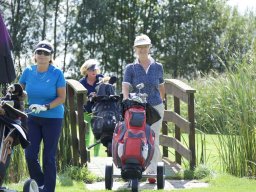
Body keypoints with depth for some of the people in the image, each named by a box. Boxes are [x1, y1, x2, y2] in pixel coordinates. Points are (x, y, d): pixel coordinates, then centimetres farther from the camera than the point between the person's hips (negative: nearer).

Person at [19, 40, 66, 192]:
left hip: (53, 118, -3)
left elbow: (62, 98, -9)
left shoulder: (57, 73, -8)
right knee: (30, 154, -3)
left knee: (49, 157, 0)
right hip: (33, 118, 3)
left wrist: (45, 107, -22)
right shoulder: (28, 71, 1)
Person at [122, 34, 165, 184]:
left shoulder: (158, 67, 8)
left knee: (154, 140, -5)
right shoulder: (130, 68, 3)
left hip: (156, 107, 1)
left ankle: (152, 172, -6)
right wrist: (127, 100, -27)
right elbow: (125, 86, -11)